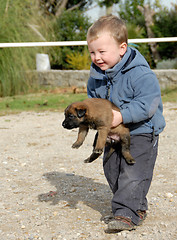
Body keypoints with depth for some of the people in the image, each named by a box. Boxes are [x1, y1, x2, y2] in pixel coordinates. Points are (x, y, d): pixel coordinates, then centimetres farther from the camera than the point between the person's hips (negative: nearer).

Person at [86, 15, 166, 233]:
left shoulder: (140, 74, -24)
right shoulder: (96, 75, -1)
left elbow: (147, 104, -28)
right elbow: (91, 100, 11)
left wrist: (122, 116, -36)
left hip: (141, 133, -7)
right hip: (113, 134, 8)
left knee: (133, 174, -11)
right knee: (112, 172, 13)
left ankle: (127, 214, -8)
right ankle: (138, 207, 27)